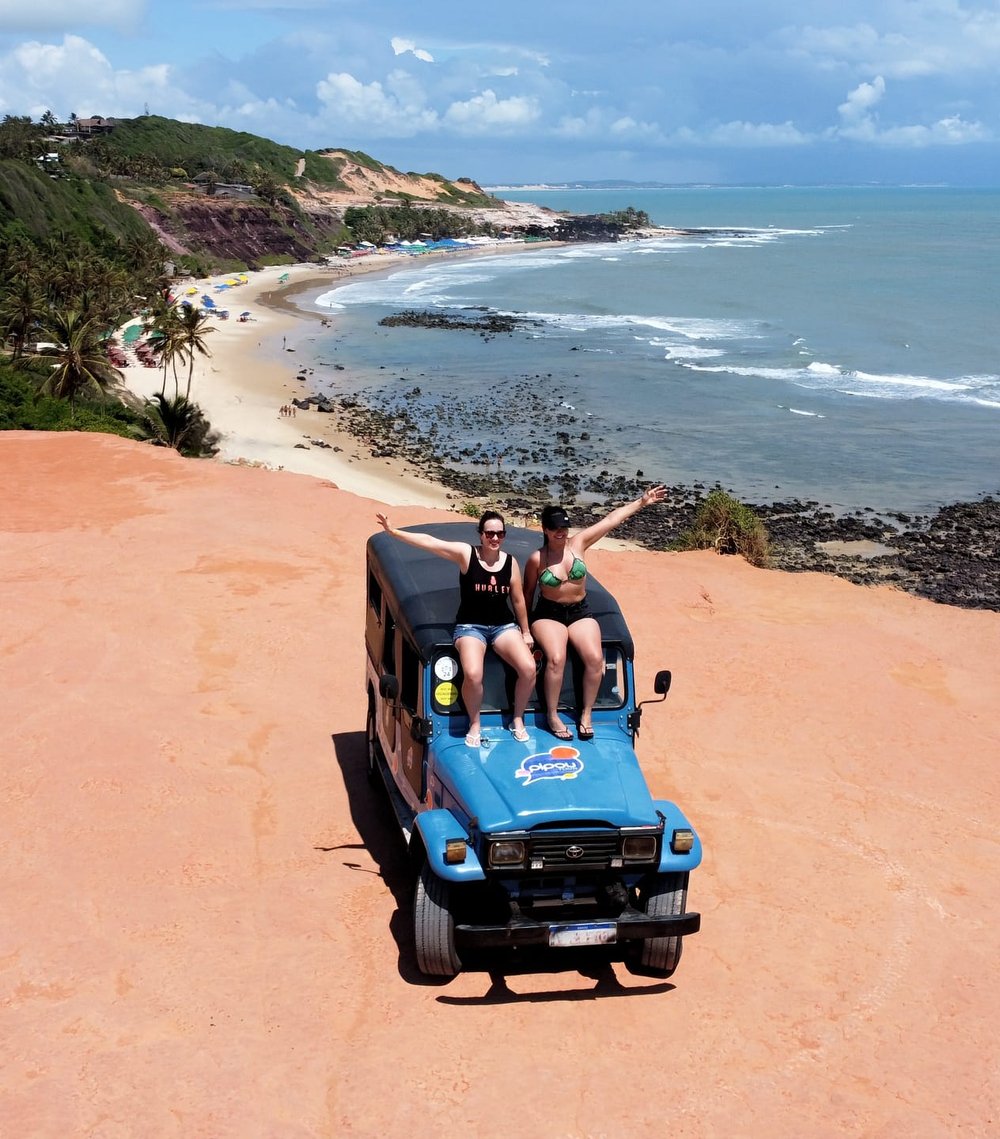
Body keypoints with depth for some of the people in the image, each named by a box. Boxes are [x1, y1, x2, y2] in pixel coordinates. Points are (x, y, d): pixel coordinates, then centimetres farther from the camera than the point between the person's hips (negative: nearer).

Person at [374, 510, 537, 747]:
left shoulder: (510, 562, 2)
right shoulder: (466, 553, -7)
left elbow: (518, 600, 10)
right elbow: (429, 541, -15)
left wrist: (526, 632, 16)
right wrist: (393, 532, -22)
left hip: (503, 626, 3)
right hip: (470, 627, -3)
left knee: (528, 668, -22)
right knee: (473, 674, -32)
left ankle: (517, 720, 4)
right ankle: (475, 725, -4)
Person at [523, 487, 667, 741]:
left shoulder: (578, 543, -2)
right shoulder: (536, 559, -8)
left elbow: (611, 519, -3)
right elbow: (528, 592, 4)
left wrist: (641, 502, -4)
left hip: (580, 613, 3)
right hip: (548, 615, -3)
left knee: (595, 658, -22)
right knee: (556, 658, -30)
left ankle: (587, 714, -6)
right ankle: (552, 715, -13)